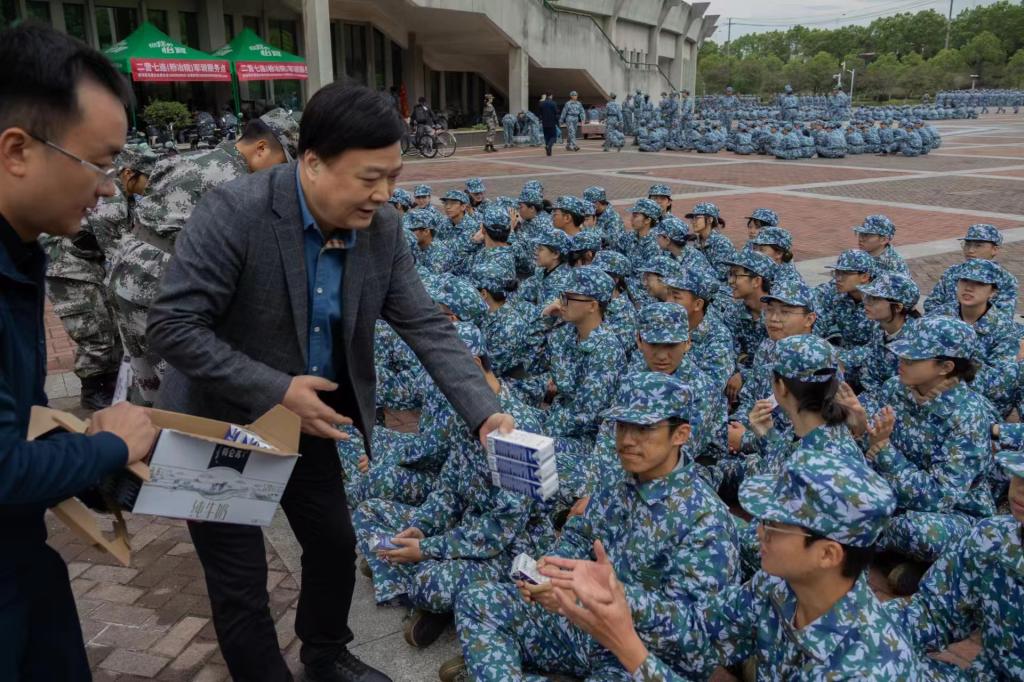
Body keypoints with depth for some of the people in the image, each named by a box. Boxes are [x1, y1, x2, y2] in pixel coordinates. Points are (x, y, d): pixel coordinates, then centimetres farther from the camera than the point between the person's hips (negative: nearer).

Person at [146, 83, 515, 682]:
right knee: (241, 585, 5)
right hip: (220, 426, -5)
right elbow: (172, 325, -25)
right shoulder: (234, 212, -26)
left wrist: (485, 412, -21)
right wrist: (277, 390, -27)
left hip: (308, 423, 6)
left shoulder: (383, 229, -11)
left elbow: (426, 326, -10)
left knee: (336, 545, 19)